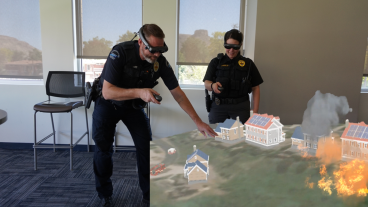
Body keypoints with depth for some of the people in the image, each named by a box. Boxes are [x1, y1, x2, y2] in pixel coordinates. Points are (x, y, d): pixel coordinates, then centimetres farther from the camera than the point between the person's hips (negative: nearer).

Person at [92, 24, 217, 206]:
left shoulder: (161, 61, -20)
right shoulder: (120, 52, -31)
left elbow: (178, 94, -15)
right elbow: (107, 91, -34)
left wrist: (198, 122, -18)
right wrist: (139, 92, -49)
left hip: (133, 105, 3)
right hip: (108, 103, -2)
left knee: (146, 147, -3)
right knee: (103, 147, -4)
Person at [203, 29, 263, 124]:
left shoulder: (248, 64, 8)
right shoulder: (216, 62, 9)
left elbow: (255, 89, 7)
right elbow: (206, 84, 2)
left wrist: (255, 112, -1)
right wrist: (212, 85, -21)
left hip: (240, 108, 0)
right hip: (218, 106, 1)